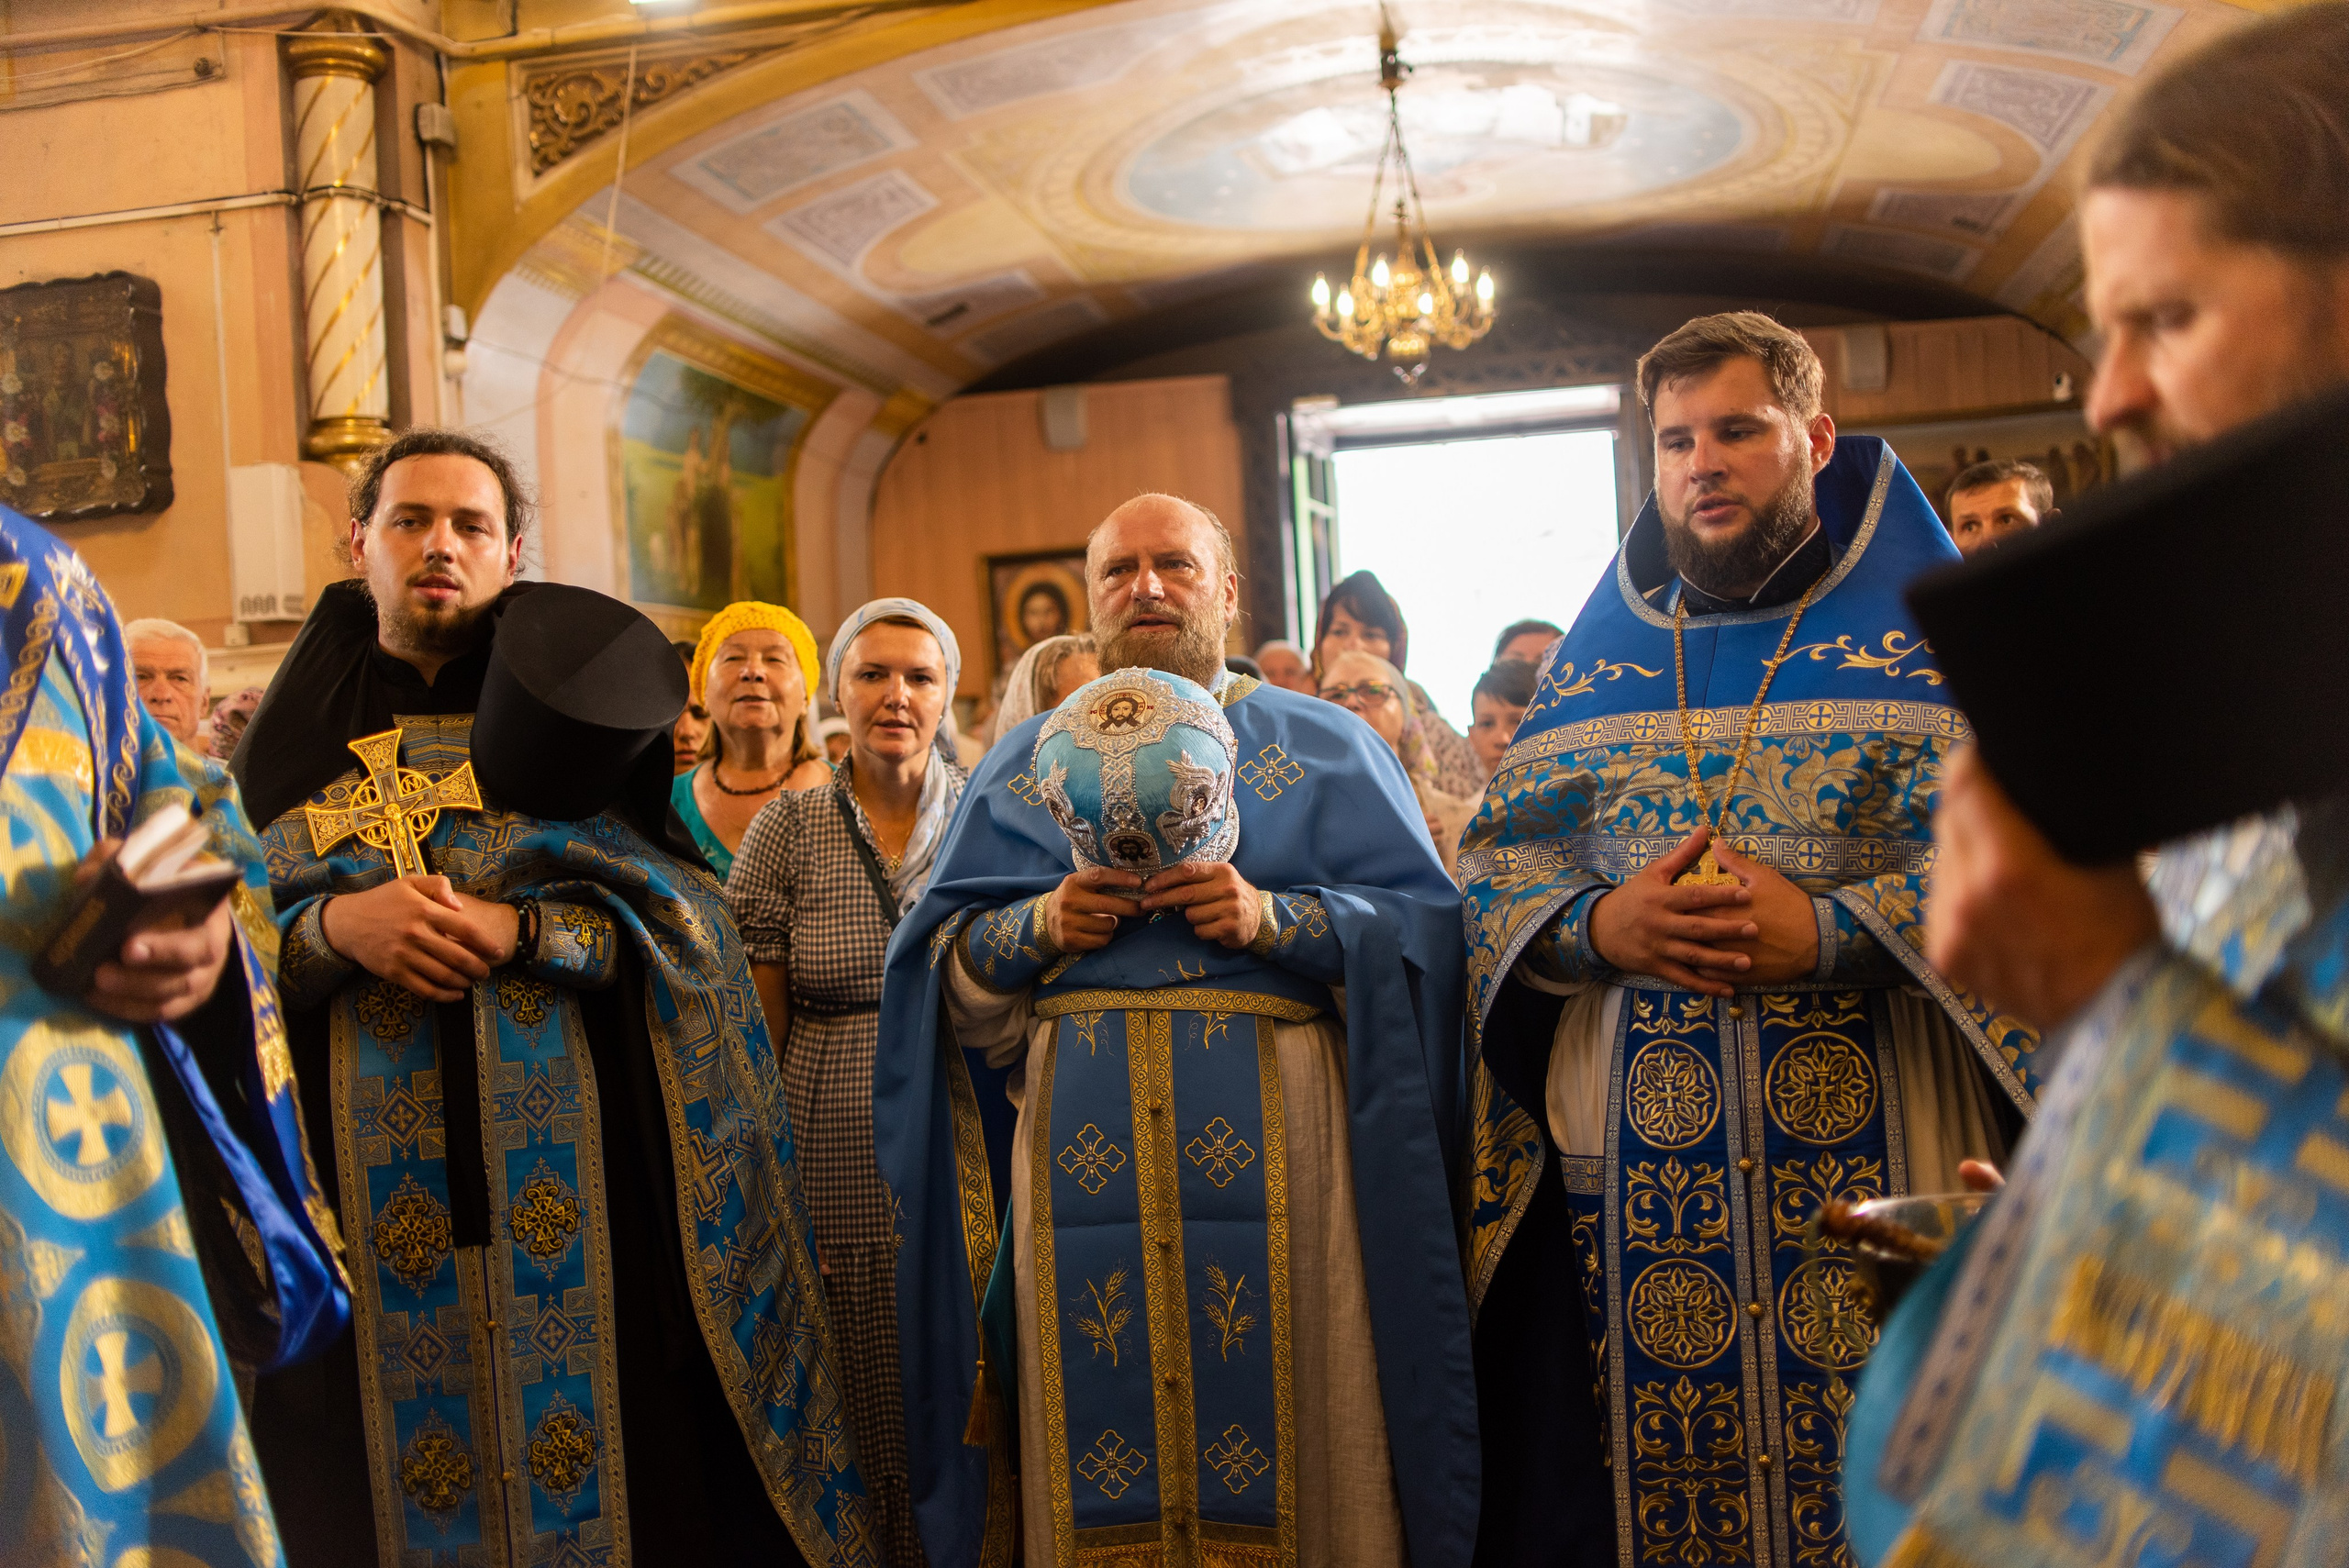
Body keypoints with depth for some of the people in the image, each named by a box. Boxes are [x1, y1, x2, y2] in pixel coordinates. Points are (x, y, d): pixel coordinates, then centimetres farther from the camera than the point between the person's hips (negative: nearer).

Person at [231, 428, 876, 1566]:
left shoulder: (568, 714, 7)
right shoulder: (298, 735, 12)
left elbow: (688, 920, -1)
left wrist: (520, 931, -16)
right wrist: (335, 926, -14)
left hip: (572, 1166, -1)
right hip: (359, 1172, 1)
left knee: (596, 1454, 1)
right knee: (388, 1463, 4)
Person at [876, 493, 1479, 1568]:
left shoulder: (1324, 747, 9)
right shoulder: (1026, 762, 15)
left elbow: (1424, 926, -1)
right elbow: (945, 959, 11)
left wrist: (1273, 917, -15)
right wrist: (1038, 926, -8)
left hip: (1273, 1129, -1)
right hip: (1084, 1140, 2)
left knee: (1279, 1419, -1)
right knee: (1101, 1430, 3)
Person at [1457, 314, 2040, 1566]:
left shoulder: (1921, 631, 5)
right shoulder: (1594, 661, 14)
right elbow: (1496, 863, 9)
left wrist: (1826, 932, -19)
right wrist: (1598, 928, -10)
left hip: (1875, 1148, -2)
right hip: (1633, 1168, 2)